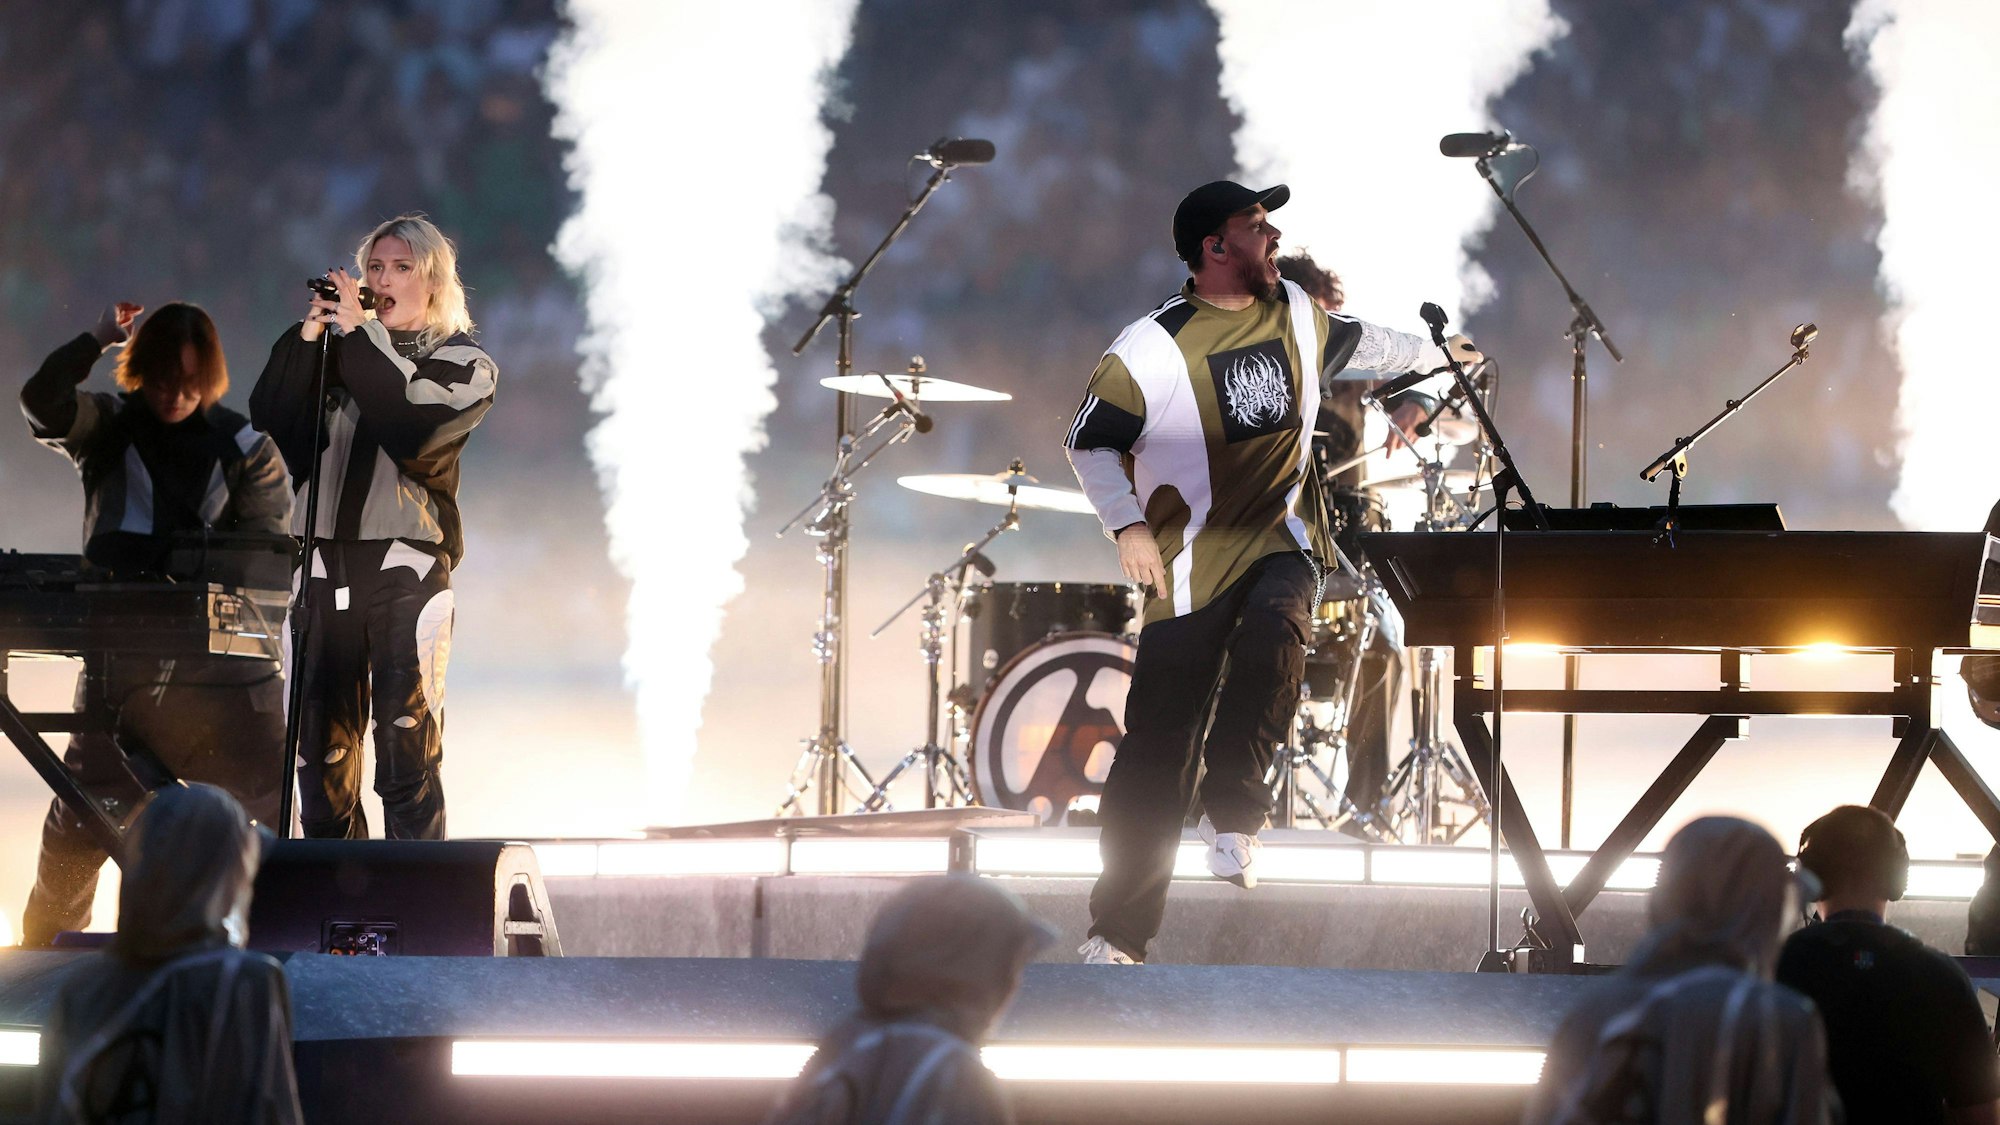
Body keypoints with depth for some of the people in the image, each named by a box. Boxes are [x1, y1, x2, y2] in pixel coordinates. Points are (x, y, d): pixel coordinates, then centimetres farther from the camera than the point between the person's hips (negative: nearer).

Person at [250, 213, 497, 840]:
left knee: (407, 753, -10)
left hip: (406, 563, -4)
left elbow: (416, 427, -10)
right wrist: (307, 340, -3)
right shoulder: (339, 355, 18)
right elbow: (270, 424, 5)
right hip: (323, 562, 4)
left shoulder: (463, 363, 9)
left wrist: (359, 336, -9)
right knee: (321, 750, 2)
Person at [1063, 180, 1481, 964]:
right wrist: (1127, 524, -16)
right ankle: (1117, 934, 5)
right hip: (1192, 560, -3)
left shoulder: (1295, 315, 8)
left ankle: (1232, 814, -23)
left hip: (1282, 540, 3)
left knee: (1274, 628, -34)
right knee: (1156, 752, -4)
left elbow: (1356, 345, 30)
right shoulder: (1152, 347, -9)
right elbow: (1090, 441, -2)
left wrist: (1440, 354, 43)